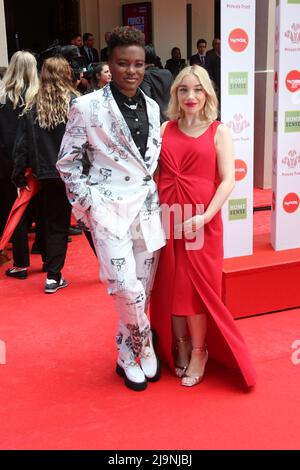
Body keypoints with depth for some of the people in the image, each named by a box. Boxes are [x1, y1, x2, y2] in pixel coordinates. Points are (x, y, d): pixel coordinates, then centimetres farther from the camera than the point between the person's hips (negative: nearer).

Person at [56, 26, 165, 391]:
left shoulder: (151, 107, 10)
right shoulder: (87, 107, -6)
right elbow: (67, 162, -1)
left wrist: (158, 198, 12)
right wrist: (89, 204, -7)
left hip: (148, 206, 5)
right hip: (109, 207, -5)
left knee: (143, 287, 7)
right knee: (126, 287, -13)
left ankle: (128, 355, 26)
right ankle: (146, 346, 15)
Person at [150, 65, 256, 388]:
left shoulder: (218, 132, 2)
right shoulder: (165, 130, 9)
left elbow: (228, 180, -5)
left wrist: (204, 216, -16)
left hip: (201, 221, -2)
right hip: (167, 217, 3)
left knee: (195, 287, 1)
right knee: (171, 286, 8)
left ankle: (198, 352, 19)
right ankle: (179, 348, 25)